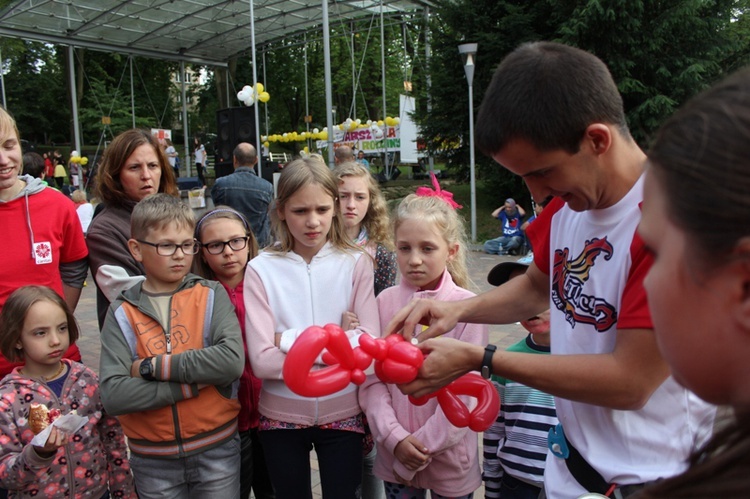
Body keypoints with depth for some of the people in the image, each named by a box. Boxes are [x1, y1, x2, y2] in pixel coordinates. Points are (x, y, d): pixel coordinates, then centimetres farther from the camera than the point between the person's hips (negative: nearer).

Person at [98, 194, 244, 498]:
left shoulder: (211, 295, -3)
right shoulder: (123, 312, -3)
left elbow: (232, 360, -19)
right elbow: (113, 396, -14)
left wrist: (153, 366, -17)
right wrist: (193, 383, -20)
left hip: (216, 450, 0)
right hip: (153, 460, 1)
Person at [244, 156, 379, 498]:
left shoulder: (355, 263, -6)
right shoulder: (261, 269, -9)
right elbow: (262, 361, -15)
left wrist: (294, 340, -18)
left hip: (342, 413, 0)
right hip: (281, 416, 0)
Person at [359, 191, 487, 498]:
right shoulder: (385, 302, -5)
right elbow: (371, 379, -5)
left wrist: (424, 445, -11)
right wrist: (395, 438, -13)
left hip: (448, 455, -2)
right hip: (394, 455, 2)